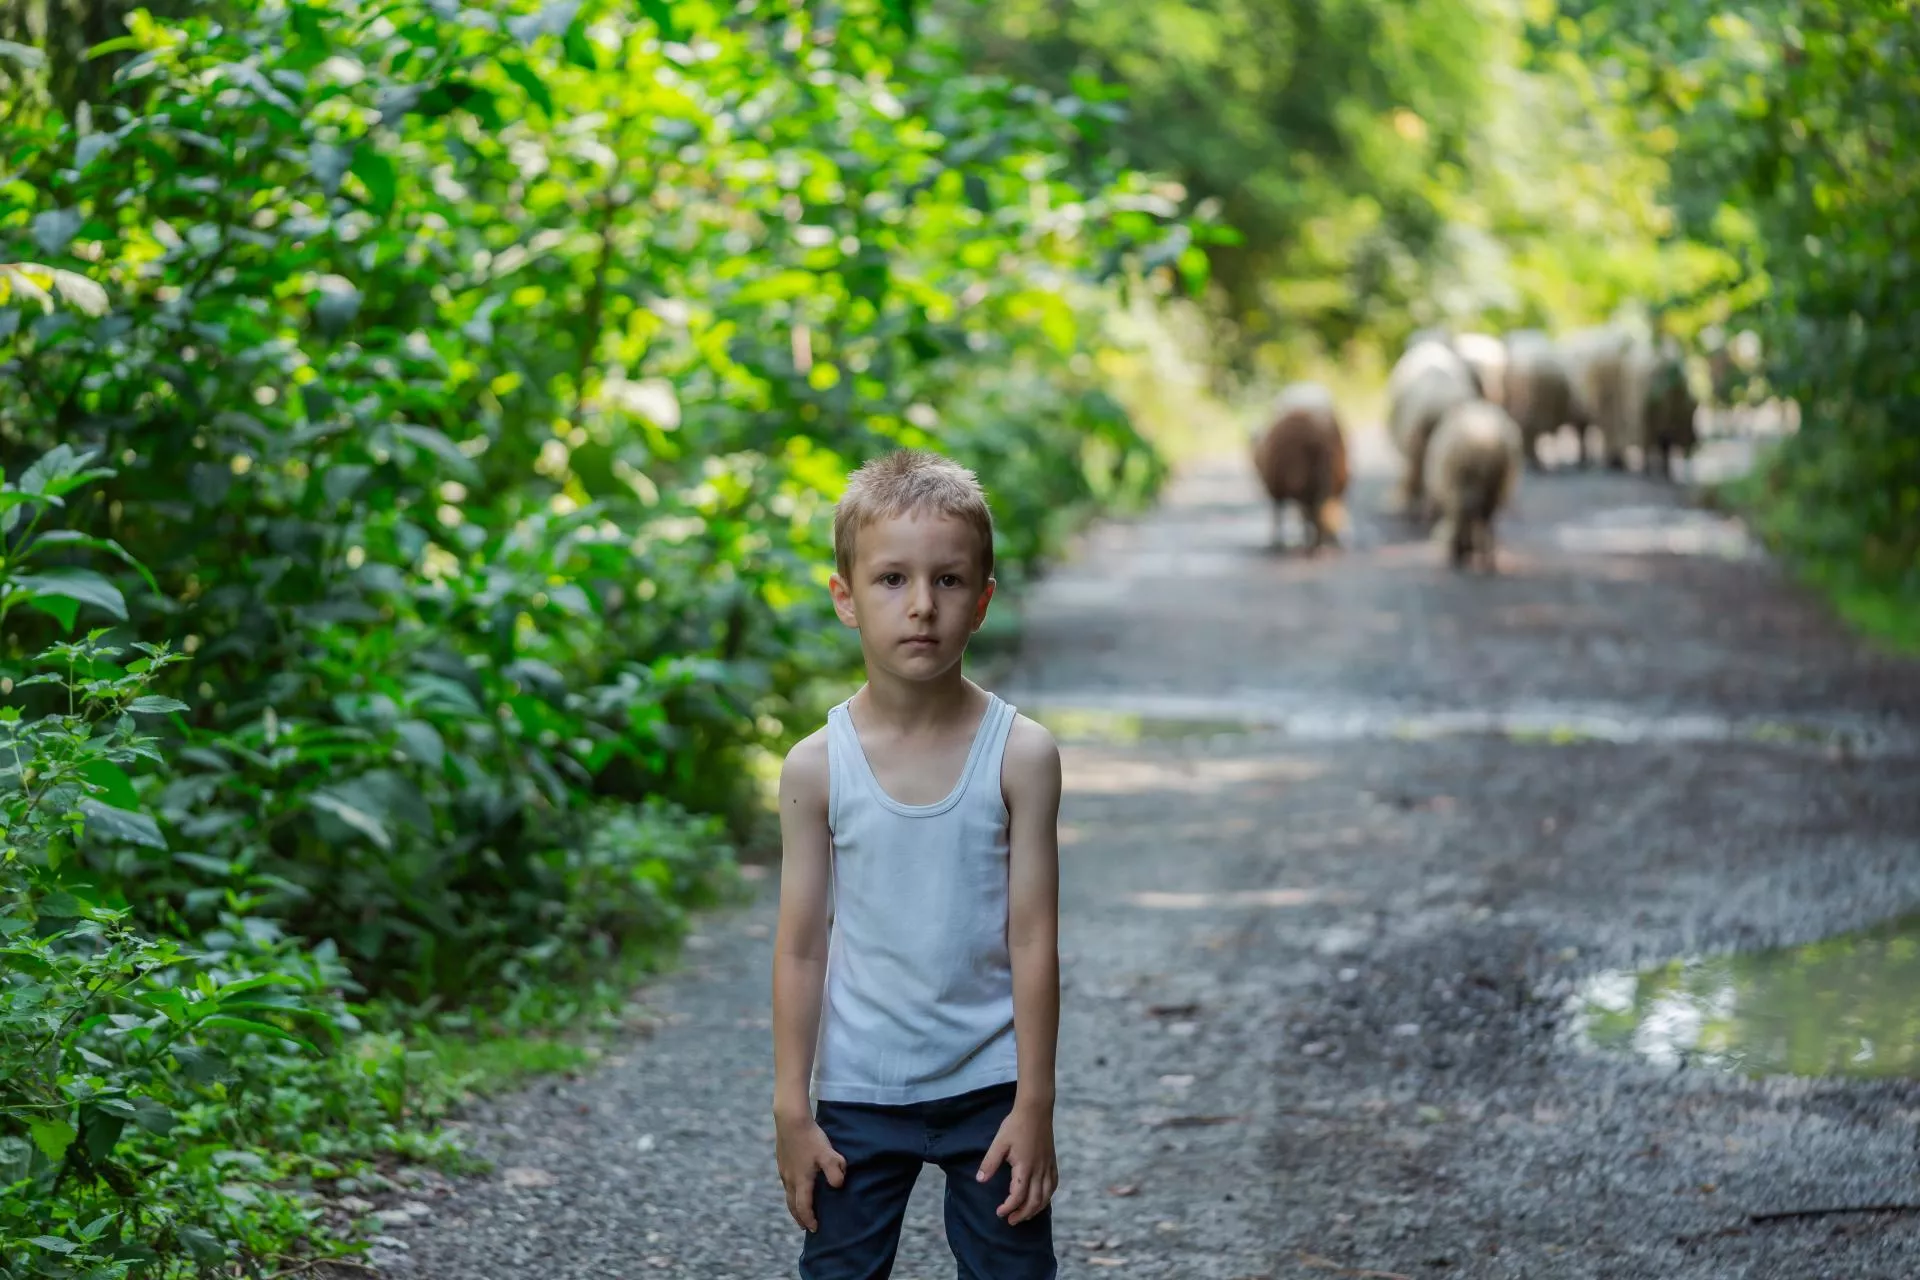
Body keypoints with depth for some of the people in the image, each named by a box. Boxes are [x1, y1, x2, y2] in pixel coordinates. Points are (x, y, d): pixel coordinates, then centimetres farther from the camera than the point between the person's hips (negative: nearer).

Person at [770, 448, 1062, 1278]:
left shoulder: (1020, 755, -9)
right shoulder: (818, 766, -7)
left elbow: (1032, 938, -7)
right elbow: (800, 947, -2)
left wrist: (1033, 1106, -7)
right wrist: (792, 1110, -2)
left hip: (988, 1090, -1)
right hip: (858, 1094, 1)